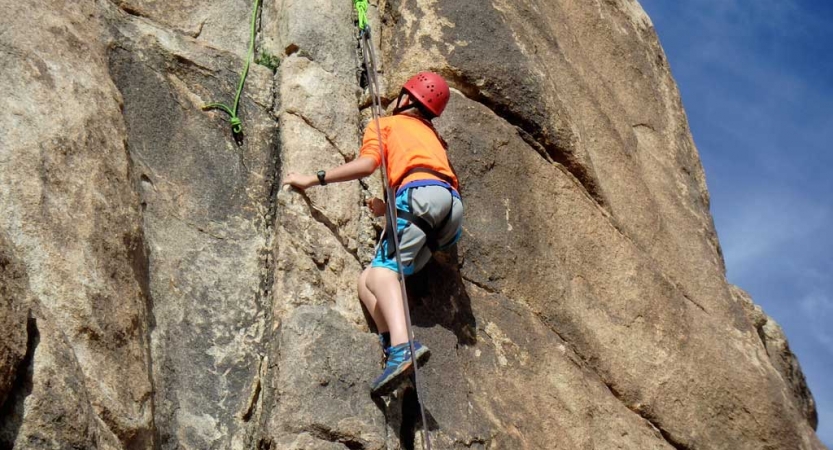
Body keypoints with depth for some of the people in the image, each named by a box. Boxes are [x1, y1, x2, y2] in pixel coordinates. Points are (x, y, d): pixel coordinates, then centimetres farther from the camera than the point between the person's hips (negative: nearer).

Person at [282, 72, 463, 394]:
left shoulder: (385, 124, 21)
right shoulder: (433, 136, 41)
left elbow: (367, 164, 2)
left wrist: (313, 180, 8)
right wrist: (389, 207, 47)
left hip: (422, 193, -6)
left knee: (383, 268, -25)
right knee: (366, 281, 3)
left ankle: (401, 346, -51)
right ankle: (395, 347, -21)